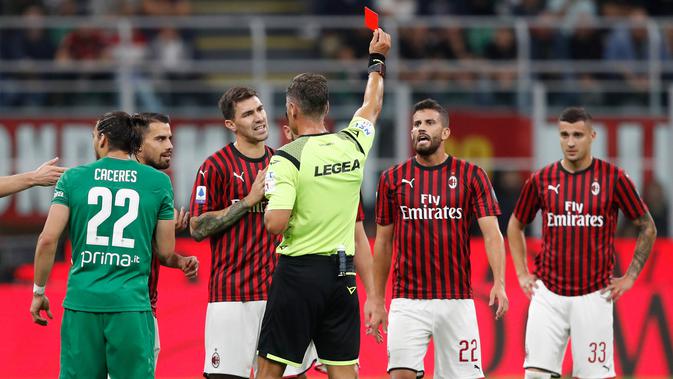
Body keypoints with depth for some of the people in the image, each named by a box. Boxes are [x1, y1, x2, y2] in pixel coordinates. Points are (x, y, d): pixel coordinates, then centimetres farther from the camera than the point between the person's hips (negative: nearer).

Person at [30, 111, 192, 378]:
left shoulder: (73, 178, 5)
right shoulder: (159, 182, 5)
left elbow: (48, 239, -1)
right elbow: (165, 253, 6)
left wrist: (38, 291, 9)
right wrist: (181, 261, 29)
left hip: (82, 300, 1)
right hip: (132, 303, -1)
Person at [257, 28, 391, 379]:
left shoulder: (286, 158, -11)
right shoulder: (352, 144, 5)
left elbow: (276, 224, -19)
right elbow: (371, 108, 27)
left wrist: (267, 201, 4)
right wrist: (377, 60, 42)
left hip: (299, 271, -5)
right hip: (342, 273, 5)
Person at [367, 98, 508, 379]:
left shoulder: (471, 176, 1)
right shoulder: (393, 178, 6)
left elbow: (491, 233, -6)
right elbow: (384, 241, 13)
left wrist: (499, 283, -21)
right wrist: (377, 298, 11)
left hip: (457, 300, 0)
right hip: (407, 301, 0)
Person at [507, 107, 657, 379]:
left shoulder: (613, 178, -3)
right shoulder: (541, 180, 4)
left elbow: (647, 228, 6)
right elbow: (515, 226, 19)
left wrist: (629, 277, 2)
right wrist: (522, 274, 11)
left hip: (593, 295, -2)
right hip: (548, 293, 2)